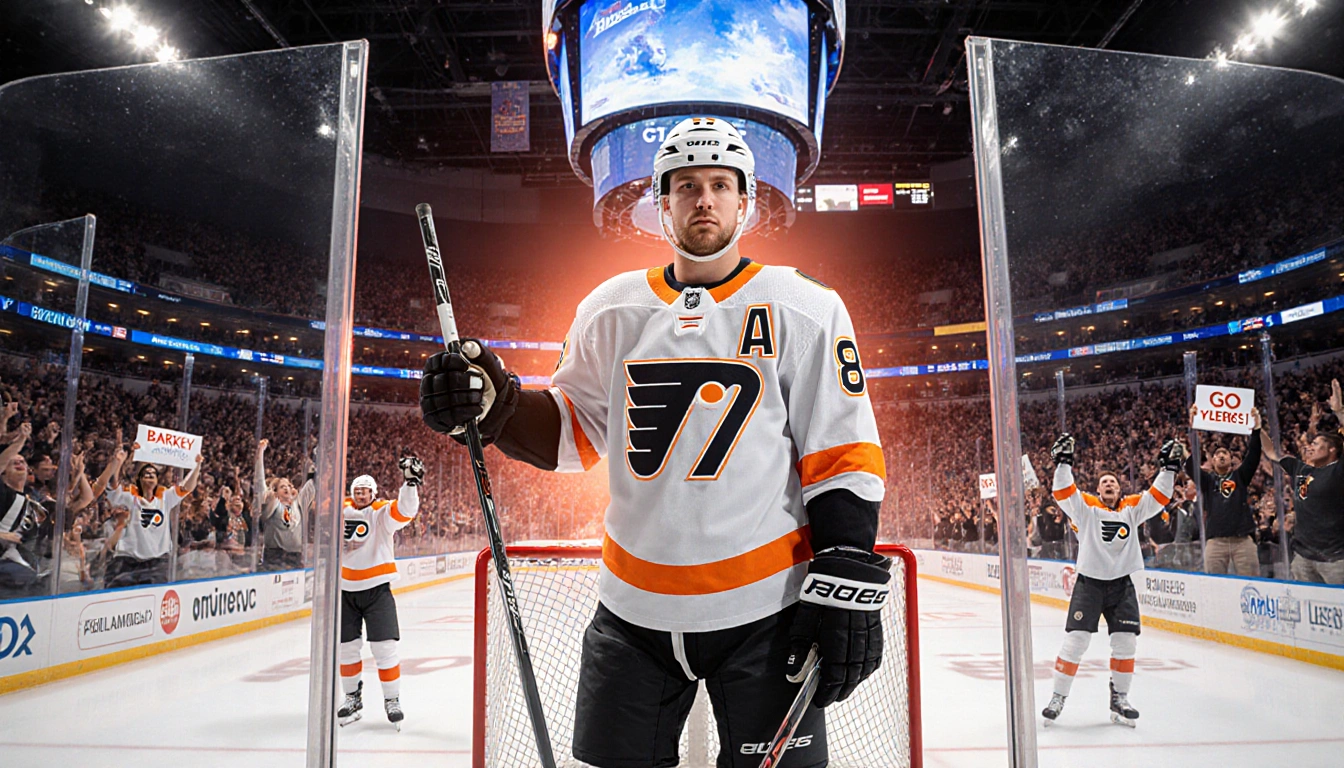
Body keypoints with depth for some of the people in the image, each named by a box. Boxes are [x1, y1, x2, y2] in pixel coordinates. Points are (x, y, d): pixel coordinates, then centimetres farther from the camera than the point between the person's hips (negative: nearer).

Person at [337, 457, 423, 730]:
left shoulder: (382, 513, -8)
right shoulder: (342, 511, 4)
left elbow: (405, 511, -27)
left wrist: (411, 481, -40)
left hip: (377, 589, -4)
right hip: (346, 590, 4)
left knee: (384, 646, -6)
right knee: (347, 646, 10)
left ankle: (392, 700, 7)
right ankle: (353, 697, 27)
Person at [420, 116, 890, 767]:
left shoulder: (803, 310, -3)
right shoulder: (611, 310, 6)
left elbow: (843, 458, -5)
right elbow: (570, 432, 10)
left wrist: (846, 588, -12)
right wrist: (492, 404, -9)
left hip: (765, 609, -2)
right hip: (633, 609, 3)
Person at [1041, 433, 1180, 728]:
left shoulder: (1132, 508, 9)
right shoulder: (1086, 507, 0)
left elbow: (1158, 497, 3)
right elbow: (1064, 492, -14)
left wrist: (1169, 467, -5)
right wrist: (1063, 462, -23)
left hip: (1122, 585, 3)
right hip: (1088, 583, -3)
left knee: (1126, 643, 2)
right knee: (1075, 641, -6)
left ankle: (1119, 699, 18)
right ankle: (1058, 698, 3)